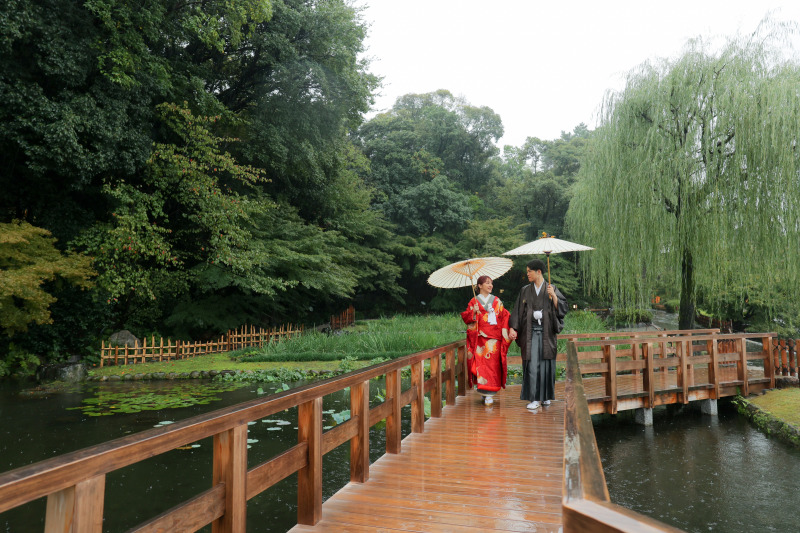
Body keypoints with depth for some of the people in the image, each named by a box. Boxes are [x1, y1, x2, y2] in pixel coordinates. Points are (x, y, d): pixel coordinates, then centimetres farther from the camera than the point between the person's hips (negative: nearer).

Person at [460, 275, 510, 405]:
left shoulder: (497, 301, 13)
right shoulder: (474, 301, 6)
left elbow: (504, 316, 11)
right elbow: (466, 318, 3)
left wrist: (505, 331, -2)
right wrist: (473, 312, -16)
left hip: (494, 338, 2)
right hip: (480, 339, -1)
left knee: (493, 365, -5)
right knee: (481, 364, -5)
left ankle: (489, 394, -2)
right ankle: (484, 392, 8)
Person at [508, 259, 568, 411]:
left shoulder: (552, 289, 5)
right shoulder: (525, 291, 8)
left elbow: (562, 308, -4)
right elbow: (517, 311, 4)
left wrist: (553, 295, -18)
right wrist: (512, 328, -8)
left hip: (546, 332, 0)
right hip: (530, 331, 0)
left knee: (546, 363, 4)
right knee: (532, 363, -6)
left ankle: (545, 396, 18)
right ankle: (534, 398, -2)